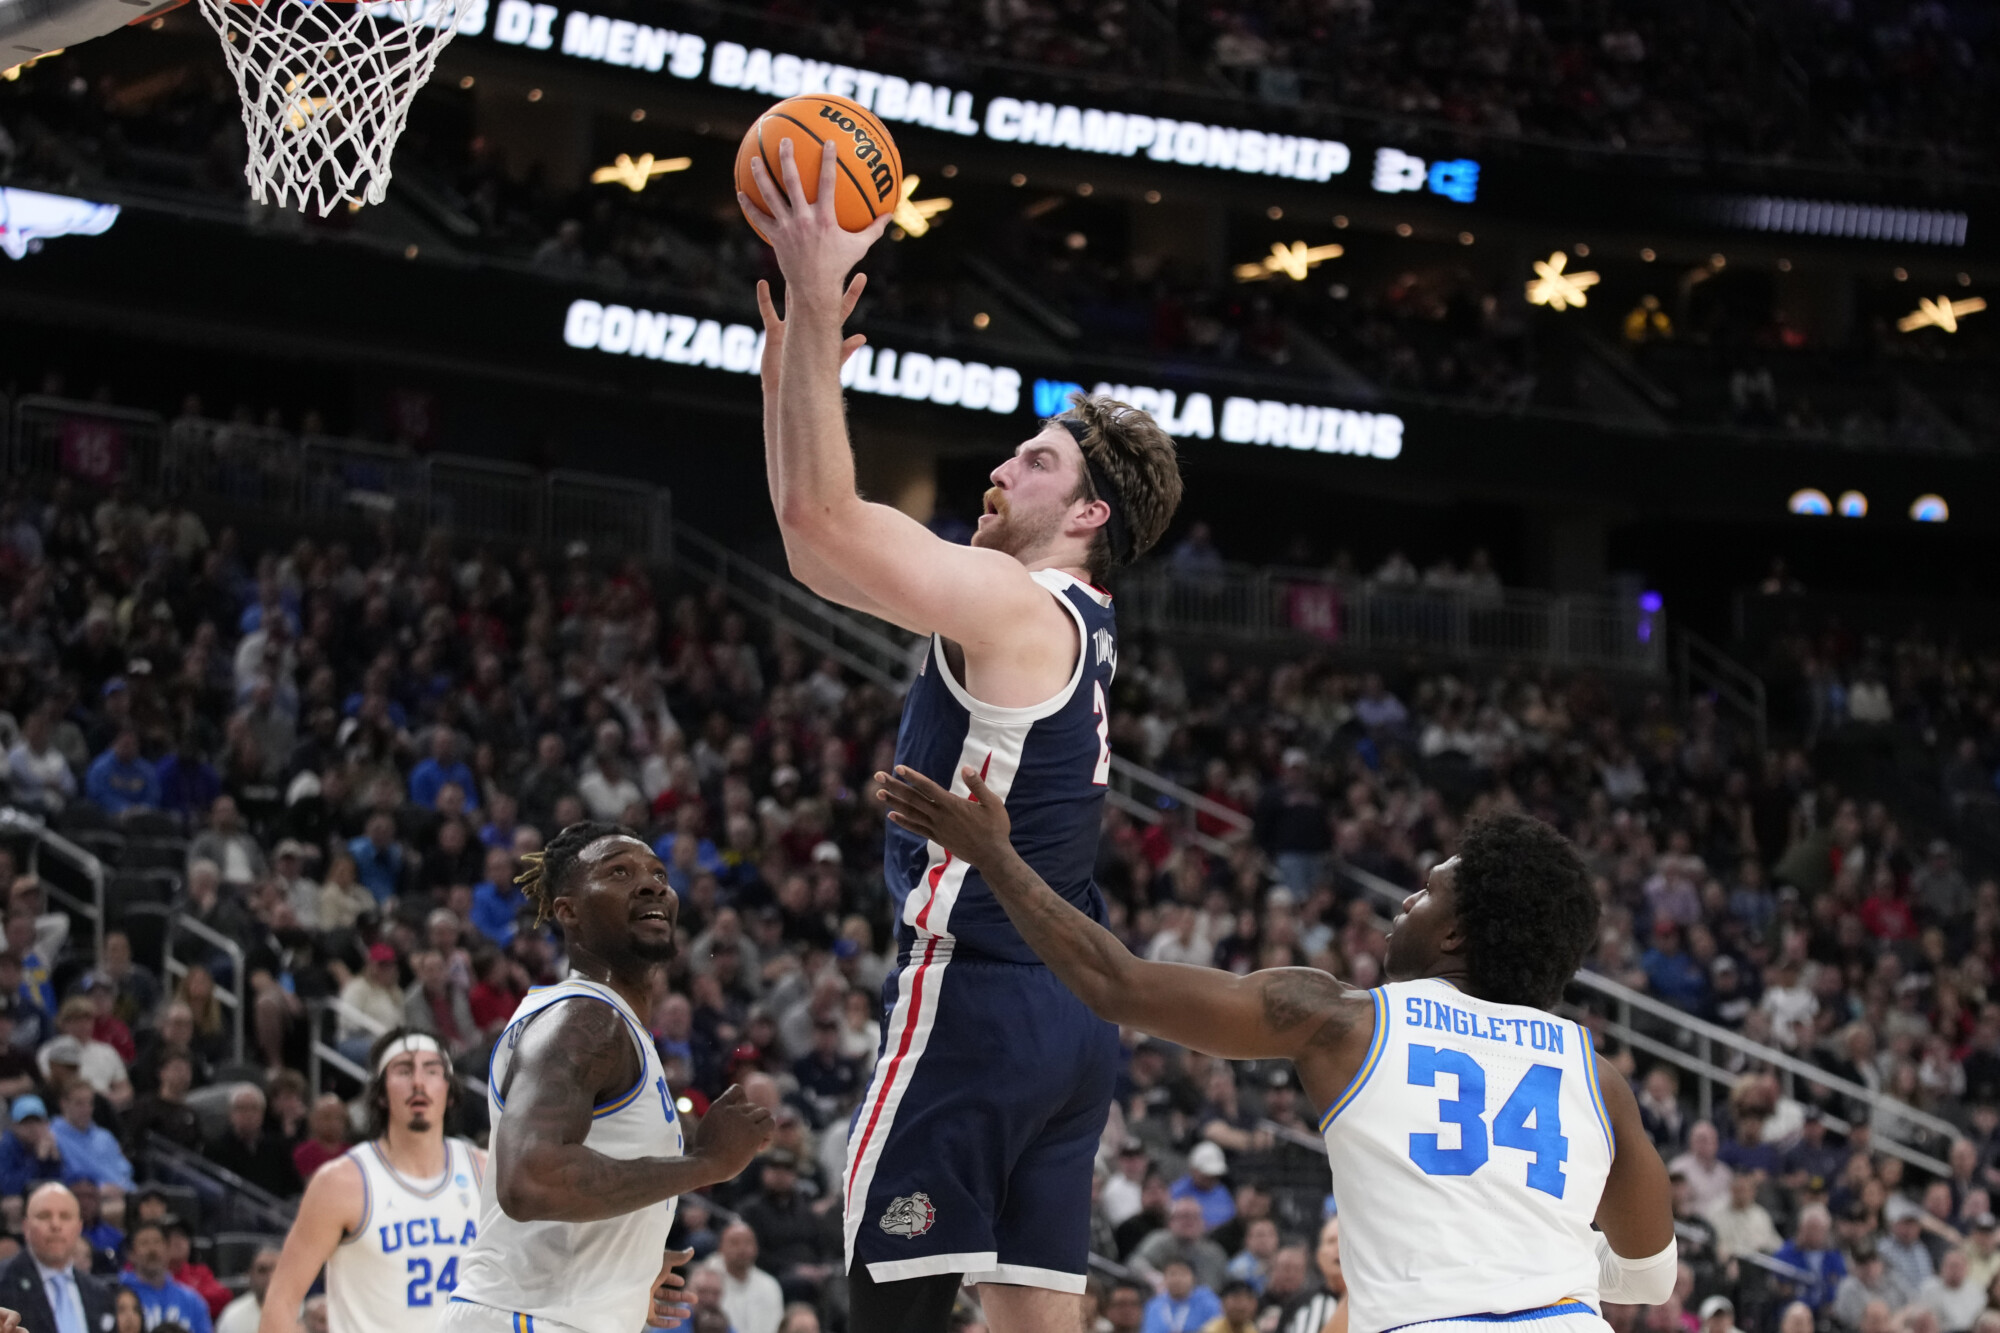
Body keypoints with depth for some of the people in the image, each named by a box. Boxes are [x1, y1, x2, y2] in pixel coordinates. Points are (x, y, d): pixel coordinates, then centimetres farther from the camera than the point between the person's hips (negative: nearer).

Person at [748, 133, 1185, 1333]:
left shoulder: (1018, 604, -9)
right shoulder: (1064, 625, 19)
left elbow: (819, 509, -19)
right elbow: (817, 546, 22)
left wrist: (816, 297, -15)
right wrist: (792, 354, 19)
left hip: (979, 998, -9)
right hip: (1071, 1010, 9)